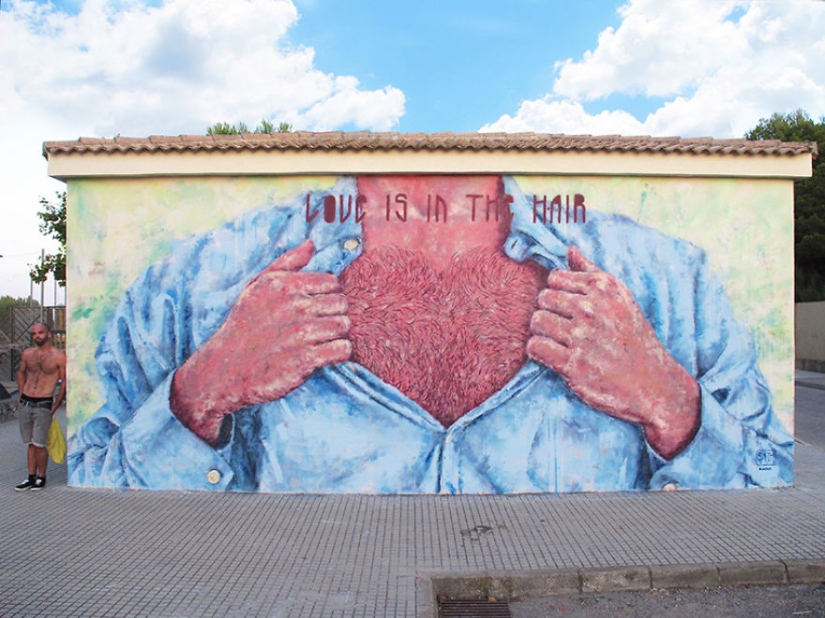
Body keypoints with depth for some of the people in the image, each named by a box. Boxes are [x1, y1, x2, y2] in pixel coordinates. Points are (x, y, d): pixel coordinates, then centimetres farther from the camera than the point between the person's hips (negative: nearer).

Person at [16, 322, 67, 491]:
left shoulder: (59, 356, -6)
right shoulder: (27, 353, 8)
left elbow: (65, 381, -3)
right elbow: (21, 373, 22)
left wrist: (55, 406, -5)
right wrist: (20, 396, 12)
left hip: (43, 405, -4)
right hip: (25, 404, 4)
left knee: (39, 444, -4)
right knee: (30, 443, 11)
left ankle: (41, 478, 11)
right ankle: (31, 478, 20)